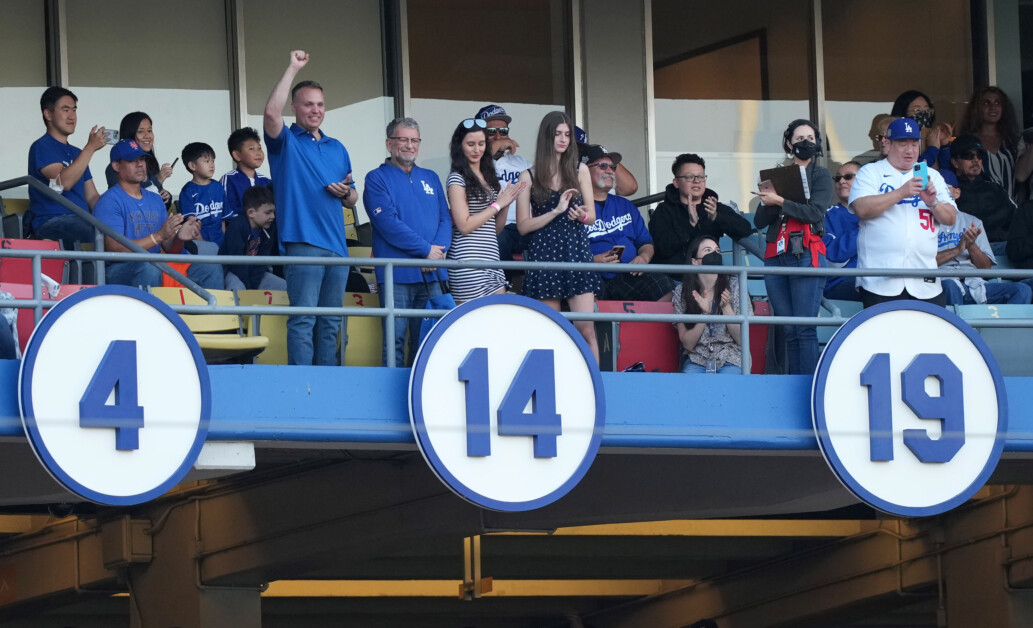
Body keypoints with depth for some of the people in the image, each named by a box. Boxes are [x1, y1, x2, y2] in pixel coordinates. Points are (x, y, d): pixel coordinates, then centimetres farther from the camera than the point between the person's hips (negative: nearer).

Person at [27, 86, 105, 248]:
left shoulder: (76, 153, 26)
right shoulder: (41, 147, 1)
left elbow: (92, 197, 23)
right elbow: (63, 183, -16)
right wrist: (91, 147, -15)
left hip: (81, 221, 7)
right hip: (50, 222, -7)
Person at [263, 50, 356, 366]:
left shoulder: (337, 149, 21)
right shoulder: (286, 142, 4)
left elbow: (353, 199, 25)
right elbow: (271, 112, -18)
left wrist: (346, 192, 0)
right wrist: (293, 68, -17)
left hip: (336, 245, 6)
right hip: (303, 242, -6)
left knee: (330, 323, 8)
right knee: (303, 320, -10)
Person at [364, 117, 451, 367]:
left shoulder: (430, 178, 19)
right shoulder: (378, 179, 2)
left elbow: (445, 218, 12)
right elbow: (388, 223, -10)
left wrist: (438, 250, -8)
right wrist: (426, 250, -11)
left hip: (431, 274, 5)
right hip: (398, 273, -5)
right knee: (395, 341, -8)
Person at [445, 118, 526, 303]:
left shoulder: (488, 177, 17)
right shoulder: (457, 179, -4)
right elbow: (464, 225, -12)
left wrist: (506, 204, 2)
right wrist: (498, 204, -6)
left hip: (492, 260, 7)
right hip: (468, 265, -7)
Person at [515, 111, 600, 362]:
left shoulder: (579, 170, 10)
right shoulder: (529, 177, 5)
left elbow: (592, 216, 12)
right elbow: (523, 225, 0)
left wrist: (582, 215, -12)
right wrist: (556, 211, -11)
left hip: (576, 251, 1)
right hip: (544, 254, -1)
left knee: (585, 329, -8)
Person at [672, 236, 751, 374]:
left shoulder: (734, 285, 1)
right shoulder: (681, 291, 1)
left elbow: (741, 339, -2)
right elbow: (688, 344, -1)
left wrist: (726, 307, -15)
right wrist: (704, 313, -14)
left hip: (731, 361, 0)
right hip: (696, 361, 1)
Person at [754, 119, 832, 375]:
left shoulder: (821, 177, 9)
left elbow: (815, 212, -9)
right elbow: (760, 221, 12)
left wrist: (780, 202, -9)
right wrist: (766, 202, -8)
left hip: (806, 256, -4)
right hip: (776, 256, 4)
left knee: (804, 329, -13)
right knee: (788, 330, 1)